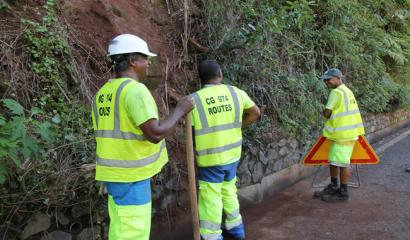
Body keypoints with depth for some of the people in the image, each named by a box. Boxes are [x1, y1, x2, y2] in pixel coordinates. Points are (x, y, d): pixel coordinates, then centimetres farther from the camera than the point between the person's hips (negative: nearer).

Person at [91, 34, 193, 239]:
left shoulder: (103, 94, 9)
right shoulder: (135, 90, -19)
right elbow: (155, 134, -25)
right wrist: (180, 110, -12)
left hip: (113, 171, 9)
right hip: (131, 174, -9)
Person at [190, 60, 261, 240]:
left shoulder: (194, 100, -11)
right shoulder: (236, 92, -1)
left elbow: (190, 132, -8)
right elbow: (255, 112, 7)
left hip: (209, 158, -4)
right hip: (232, 154, 5)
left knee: (211, 199, 7)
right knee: (229, 191, 23)